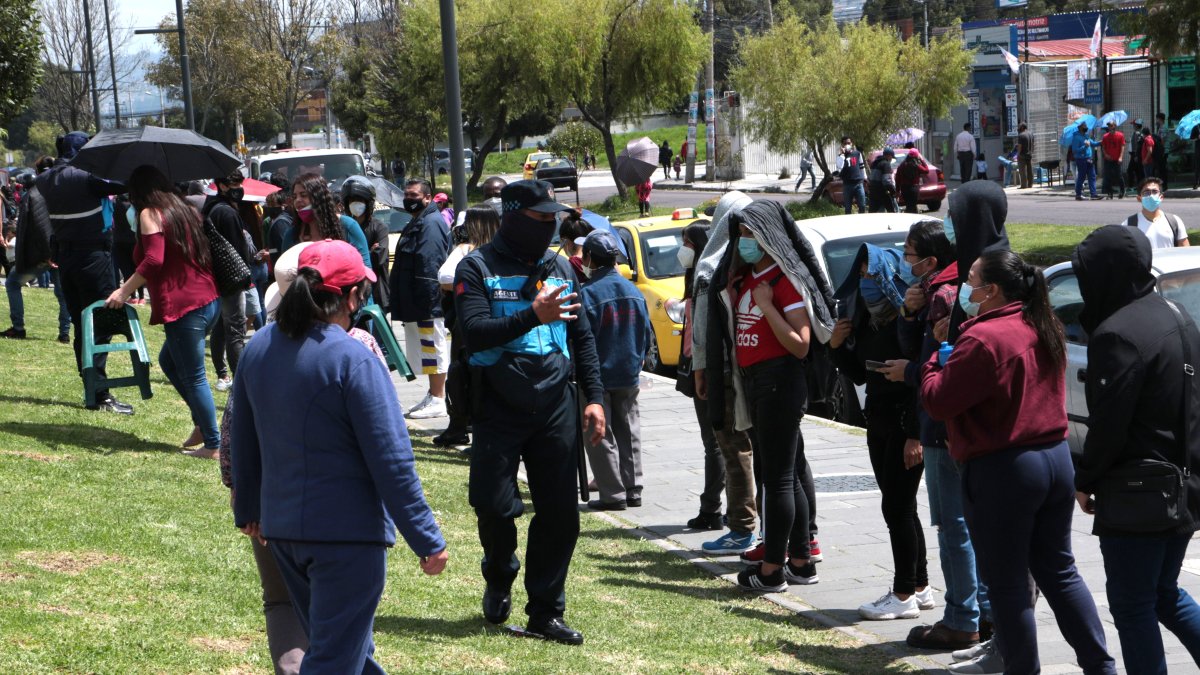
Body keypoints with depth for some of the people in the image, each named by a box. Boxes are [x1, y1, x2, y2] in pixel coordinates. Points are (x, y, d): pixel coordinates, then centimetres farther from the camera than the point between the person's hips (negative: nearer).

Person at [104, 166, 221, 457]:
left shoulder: (150, 214, -6)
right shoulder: (186, 209, 16)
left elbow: (153, 260, -19)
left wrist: (125, 291, -14)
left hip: (183, 307, -8)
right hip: (210, 301, 8)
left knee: (193, 377, 0)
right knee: (169, 360, 24)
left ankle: (212, 444, 2)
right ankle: (202, 424, 21)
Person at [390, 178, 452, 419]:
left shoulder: (431, 224, -14)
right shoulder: (417, 223, 21)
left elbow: (428, 264, -22)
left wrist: (425, 298, -27)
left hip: (427, 302, -11)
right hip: (416, 303, 11)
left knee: (433, 347, -7)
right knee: (429, 348, 15)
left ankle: (437, 400, -5)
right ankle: (434, 396, 21)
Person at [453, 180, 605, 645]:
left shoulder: (559, 268, 14)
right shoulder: (477, 268, -2)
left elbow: (583, 337, 17)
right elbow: (475, 331, -16)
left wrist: (594, 397, 9)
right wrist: (533, 316, -27)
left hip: (555, 406, 4)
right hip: (500, 410, -4)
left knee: (560, 514, 1)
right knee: (494, 505, -7)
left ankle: (545, 613, 11)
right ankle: (500, 578, 25)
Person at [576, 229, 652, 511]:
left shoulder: (588, 293, -16)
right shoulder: (634, 291, 4)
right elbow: (647, 334, 10)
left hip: (597, 375, -6)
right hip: (629, 376, 6)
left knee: (601, 437, 1)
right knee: (629, 434, 14)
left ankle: (613, 495, -1)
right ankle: (633, 490, 16)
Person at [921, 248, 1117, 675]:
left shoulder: (984, 339, -20)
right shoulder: (1044, 331, 9)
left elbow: (938, 402, -17)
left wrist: (935, 364, 2)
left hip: (1002, 471, -9)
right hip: (1056, 460, 9)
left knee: (1007, 583, 3)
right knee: (1059, 571, 17)